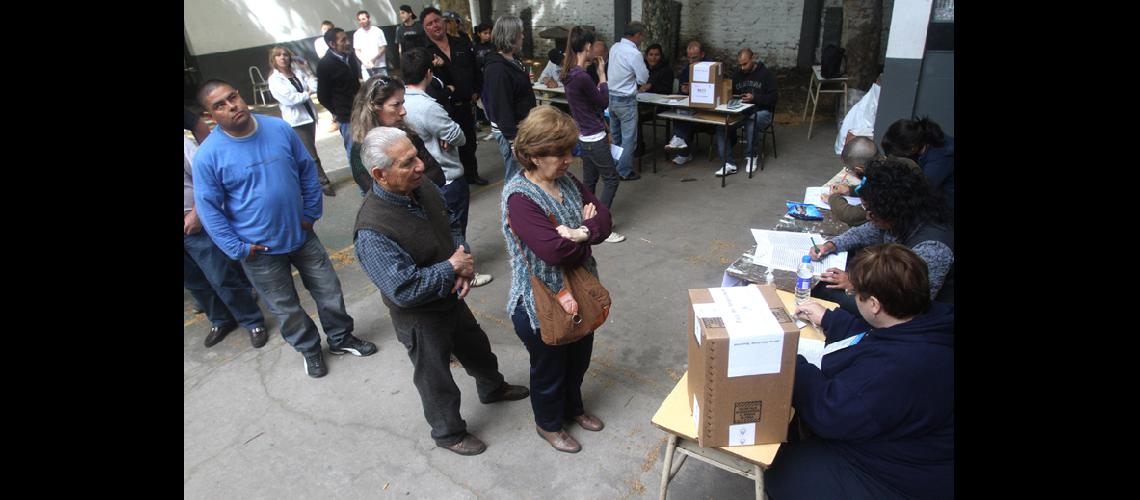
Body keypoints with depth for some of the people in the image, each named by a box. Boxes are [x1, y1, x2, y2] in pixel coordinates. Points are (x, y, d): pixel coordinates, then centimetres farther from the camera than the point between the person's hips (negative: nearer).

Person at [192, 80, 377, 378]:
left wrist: (311, 213, 1)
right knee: (285, 308, 15)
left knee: (329, 290, 15)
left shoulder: (279, 128, -8)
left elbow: (307, 170, 3)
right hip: (259, 250, -2)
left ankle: (341, 337, 39)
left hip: (301, 234, 3)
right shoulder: (208, 155, -15)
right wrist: (237, 248, -10)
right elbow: (208, 208, -9)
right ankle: (310, 350, 39)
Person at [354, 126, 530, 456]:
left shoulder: (424, 189, -11)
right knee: (436, 379, 17)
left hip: (452, 299, 7)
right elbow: (405, 289, -35)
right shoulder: (372, 231, -35)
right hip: (419, 319, -7)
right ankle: (449, 433, 45)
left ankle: (492, 388, 61)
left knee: (477, 347, 30)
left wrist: (465, 267, -13)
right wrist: (451, 268, -24)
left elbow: (452, 228, 4)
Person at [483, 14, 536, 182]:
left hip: (521, 128, 10)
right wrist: (514, 140, -24)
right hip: (511, 132, -10)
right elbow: (502, 108, -25)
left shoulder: (512, 61, 9)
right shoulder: (497, 69, -22)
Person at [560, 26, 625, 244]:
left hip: (585, 136, 9)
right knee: (611, 179, 0)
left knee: (590, 179, 16)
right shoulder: (582, 77, -24)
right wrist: (602, 75, -2)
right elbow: (603, 102, -11)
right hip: (595, 138, -9)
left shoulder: (569, 74, 5)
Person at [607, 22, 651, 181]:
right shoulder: (634, 53, -21)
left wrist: (636, 85, 16)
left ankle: (614, 167, 30)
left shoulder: (614, 47, 2)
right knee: (629, 138, 4)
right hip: (625, 101, -8)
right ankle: (624, 172, 10)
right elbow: (643, 78, -14)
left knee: (615, 136, 19)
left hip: (611, 97, 8)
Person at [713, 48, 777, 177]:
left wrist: (754, 98, -20)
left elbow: (774, 97, -7)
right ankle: (729, 164, -25)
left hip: (761, 112, -4)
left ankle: (752, 156, -13)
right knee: (721, 125, -24)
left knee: (750, 124, -39)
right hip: (740, 112, 5)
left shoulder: (766, 74, 1)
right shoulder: (737, 76, 17)